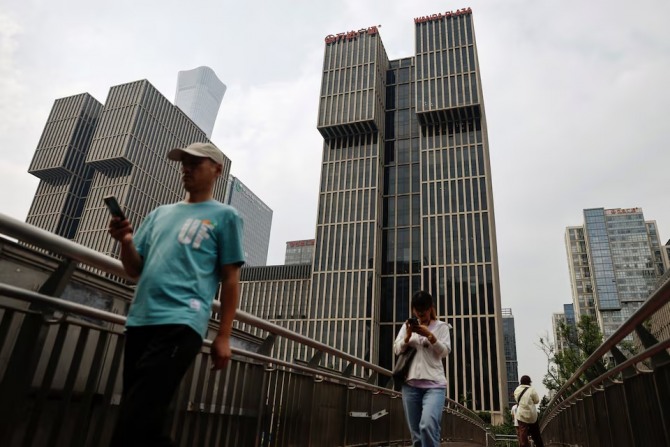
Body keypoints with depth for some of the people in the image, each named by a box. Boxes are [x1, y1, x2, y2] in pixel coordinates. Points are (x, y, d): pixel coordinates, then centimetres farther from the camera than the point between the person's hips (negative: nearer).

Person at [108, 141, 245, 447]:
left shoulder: (224, 216, 6)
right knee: (137, 419, 12)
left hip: (180, 324, -6)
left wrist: (223, 336, -5)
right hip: (139, 320, 7)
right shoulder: (160, 213, 22)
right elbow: (135, 270, 19)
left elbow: (230, 279, 1)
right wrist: (125, 241, -2)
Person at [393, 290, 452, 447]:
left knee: (428, 425, -24)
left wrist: (429, 335, -13)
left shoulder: (441, 326, 8)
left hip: (434, 383, -3)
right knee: (416, 432, 4)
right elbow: (397, 350, 11)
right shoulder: (407, 326, 15)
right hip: (410, 384, 3)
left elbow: (445, 351, 0)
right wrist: (407, 336, -7)